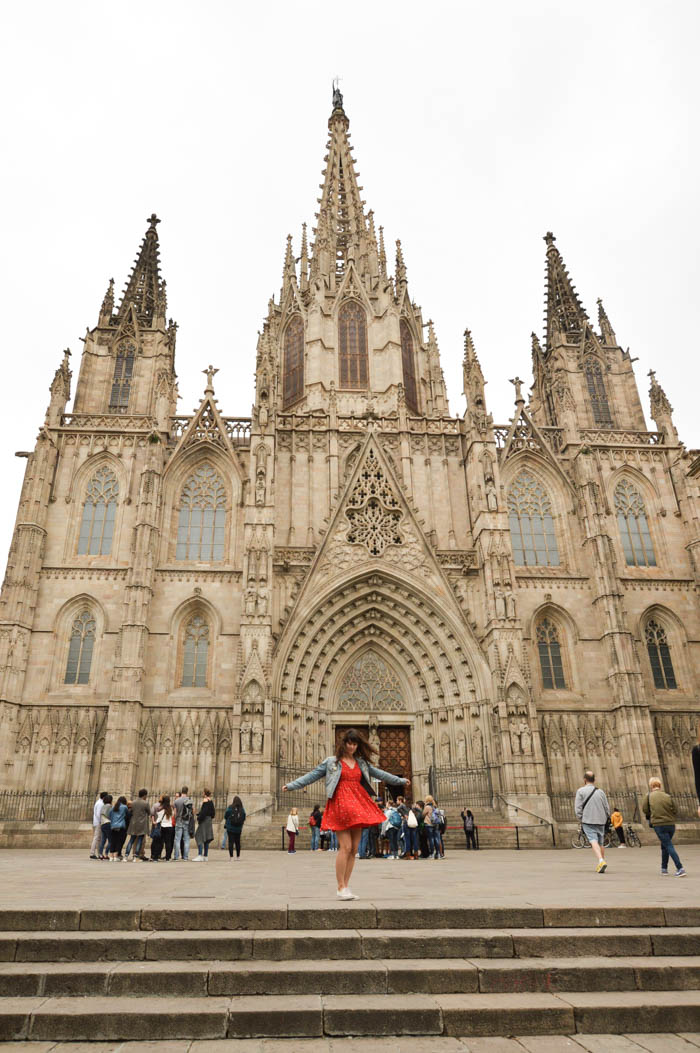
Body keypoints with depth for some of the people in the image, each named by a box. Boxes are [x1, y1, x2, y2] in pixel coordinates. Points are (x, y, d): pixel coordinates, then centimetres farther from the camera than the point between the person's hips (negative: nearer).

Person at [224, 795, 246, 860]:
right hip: (238, 829, 2)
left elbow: (225, 817, -3)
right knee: (238, 842, 13)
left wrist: (225, 826, 12)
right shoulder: (242, 809, -3)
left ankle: (231, 856, -6)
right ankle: (238, 856, 20)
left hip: (230, 828, -2)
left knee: (231, 842, 0)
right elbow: (243, 820, 4)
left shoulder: (230, 808, -8)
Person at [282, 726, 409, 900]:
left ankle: (346, 887, 16)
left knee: (354, 848, 6)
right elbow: (312, 775, 4)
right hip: (340, 804, -5)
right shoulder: (331, 762, 5)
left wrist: (400, 780, 25)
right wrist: (291, 786, -3)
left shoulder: (362, 763, 17)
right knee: (346, 847, -12)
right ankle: (340, 888, -3)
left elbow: (379, 773, 23)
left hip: (358, 806, 5)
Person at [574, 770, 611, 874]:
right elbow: (607, 808, 10)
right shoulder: (600, 791, 10)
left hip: (588, 821, -4)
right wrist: (605, 820, 20)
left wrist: (580, 820, 5)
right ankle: (600, 865, 21)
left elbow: (578, 808, -6)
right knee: (600, 843, 16)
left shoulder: (581, 791, -1)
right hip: (601, 821, 5)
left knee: (594, 841, -12)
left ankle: (601, 861, -31)